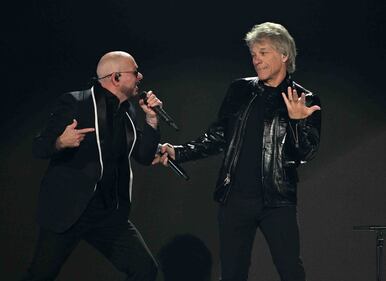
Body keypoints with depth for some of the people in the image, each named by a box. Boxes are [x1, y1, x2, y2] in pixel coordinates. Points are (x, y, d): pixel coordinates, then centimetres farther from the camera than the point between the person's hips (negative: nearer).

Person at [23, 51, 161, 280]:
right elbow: (39, 147, -9)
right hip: (67, 210, -5)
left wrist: (151, 119, 0)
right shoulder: (75, 102, -10)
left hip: (110, 215, 5)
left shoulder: (127, 112, 9)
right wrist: (61, 142, -31)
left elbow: (145, 156, 12)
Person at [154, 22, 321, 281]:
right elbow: (218, 137, 14)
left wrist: (297, 121, -23)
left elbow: (307, 153, -6)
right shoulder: (241, 90, 9)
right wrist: (178, 152, 3)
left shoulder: (305, 101, 1)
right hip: (234, 198, 3)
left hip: (276, 201, -3)